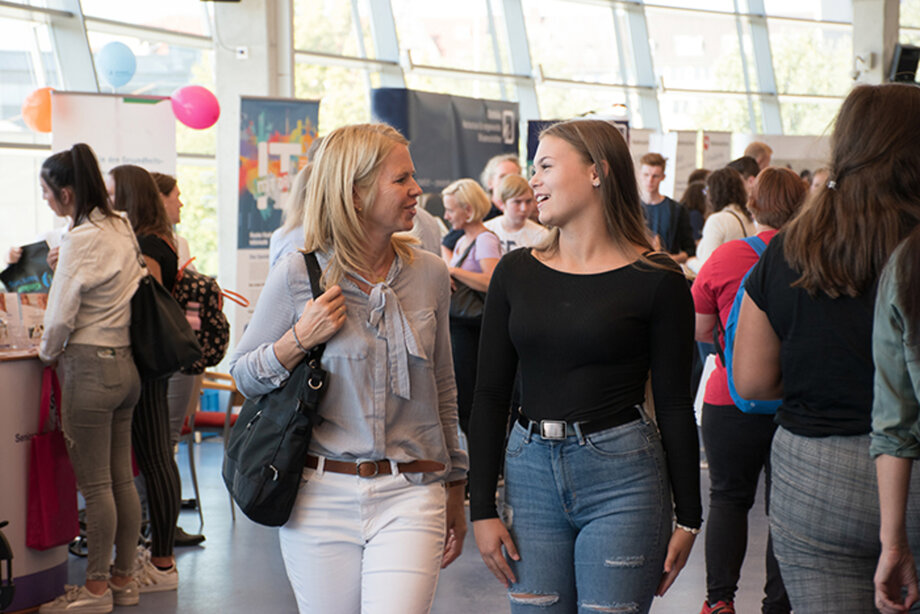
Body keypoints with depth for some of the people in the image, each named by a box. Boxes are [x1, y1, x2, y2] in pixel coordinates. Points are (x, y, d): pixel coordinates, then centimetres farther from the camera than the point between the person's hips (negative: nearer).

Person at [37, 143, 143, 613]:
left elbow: (61, 315, -13)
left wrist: (47, 352, 3)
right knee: (122, 478, 12)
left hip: (90, 367, -8)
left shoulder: (81, 240, -15)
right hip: (124, 363, 8)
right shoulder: (121, 229, 9)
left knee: (95, 484, -1)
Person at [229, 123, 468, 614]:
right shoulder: (297, 275, -3)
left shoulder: (429, 274, 5)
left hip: (410, 495, 1)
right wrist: (299, 339, -12)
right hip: (320, 496, -1)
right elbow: (243, 376, 6)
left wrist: (455, 490, 18)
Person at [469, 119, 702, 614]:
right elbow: (489, 395, 6)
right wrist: (482, 509, 1)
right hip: (530, 473, 4)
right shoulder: (515, 272, 5)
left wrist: (688, 518, 0)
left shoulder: (656, 280, -5)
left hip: (622, 476, -3)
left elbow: (674, 405, -2)